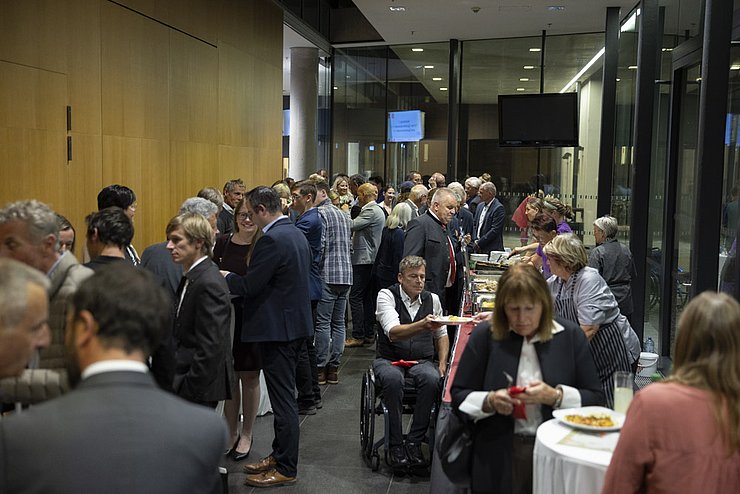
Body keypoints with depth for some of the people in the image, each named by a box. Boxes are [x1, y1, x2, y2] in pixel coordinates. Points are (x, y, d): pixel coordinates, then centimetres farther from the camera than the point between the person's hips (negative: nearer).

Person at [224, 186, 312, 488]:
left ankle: (286, 469, 12)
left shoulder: (272, 240, -20)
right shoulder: (295, 233, 10)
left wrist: (225, 277, -1)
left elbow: (248, 286, -20)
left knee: (283, 399, 0)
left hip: (279, 328, -10)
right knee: (284, 395, 19)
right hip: (295, 322, 10)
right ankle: (280, 455, 32)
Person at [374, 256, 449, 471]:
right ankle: (395, 445, -22)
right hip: (389, 359, -2)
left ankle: (414, 442, -19)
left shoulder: (432, 299, 8)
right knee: (393, 379, -36)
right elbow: (393, 332, -23)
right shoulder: (387, 295, -6)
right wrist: (422, 326, -40)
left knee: (432, 379, -31)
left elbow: (442, 335, 19)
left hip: (422, 361, 3)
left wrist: (442, 363, 3)